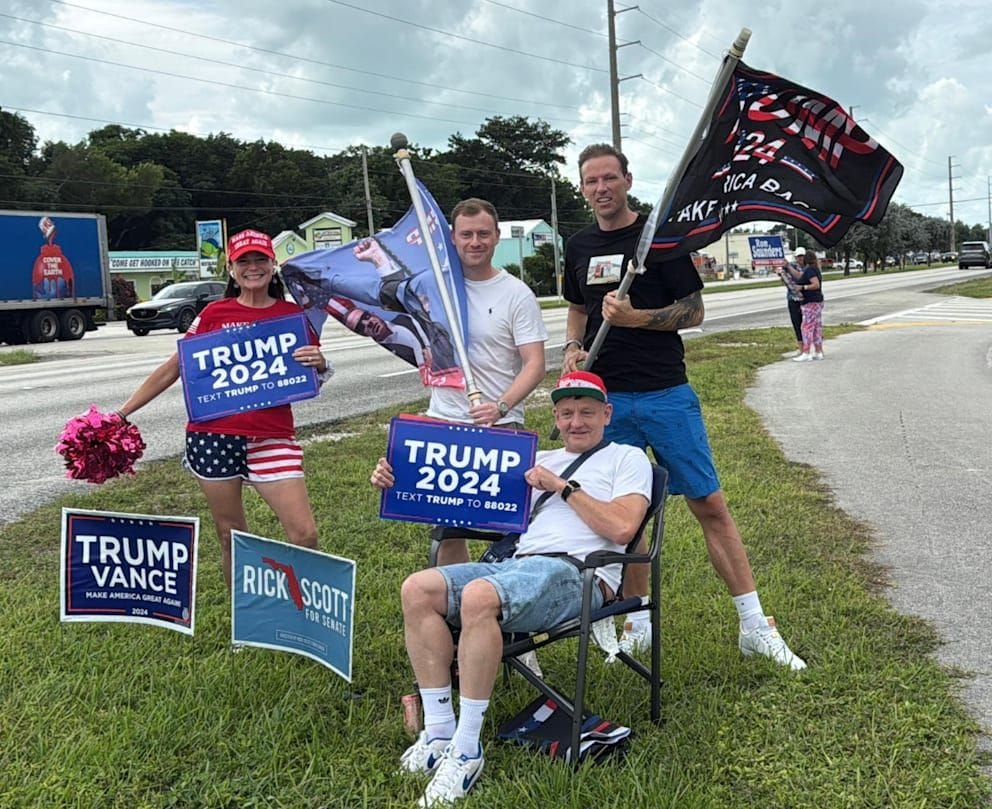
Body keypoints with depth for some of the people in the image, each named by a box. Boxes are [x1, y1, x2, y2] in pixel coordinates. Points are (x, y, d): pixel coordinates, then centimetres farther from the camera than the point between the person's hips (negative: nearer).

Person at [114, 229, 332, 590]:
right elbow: (172, 369, 10)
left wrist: (319, 365, -11)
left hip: (272, 437, 0)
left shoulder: (293, 315, 7)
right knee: (231, 538, 9)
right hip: (213, 435, 1)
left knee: (305, 535, -9)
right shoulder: (215, 313, 7)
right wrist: (122, 413, 8)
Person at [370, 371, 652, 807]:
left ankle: (467, 749, -25)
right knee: (418, 589, -19)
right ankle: (439, 730, -13)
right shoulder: (537, 461, 30)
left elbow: (622, 528, -4)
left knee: (479, 596, -36)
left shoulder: (627, 458, 15)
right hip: (515, 562, 6)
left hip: (575, 573, -6)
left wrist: (563, 487, -3)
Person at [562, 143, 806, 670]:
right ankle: (640, 622, 23)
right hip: (605, 398, 4)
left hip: (666, 394, -4)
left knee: (709, 504, -4)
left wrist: (636, 317, -18)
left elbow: (694, 311, -3)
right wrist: (573, 348, 5)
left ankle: (754, 626, 4)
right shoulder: (579, 247, 12)